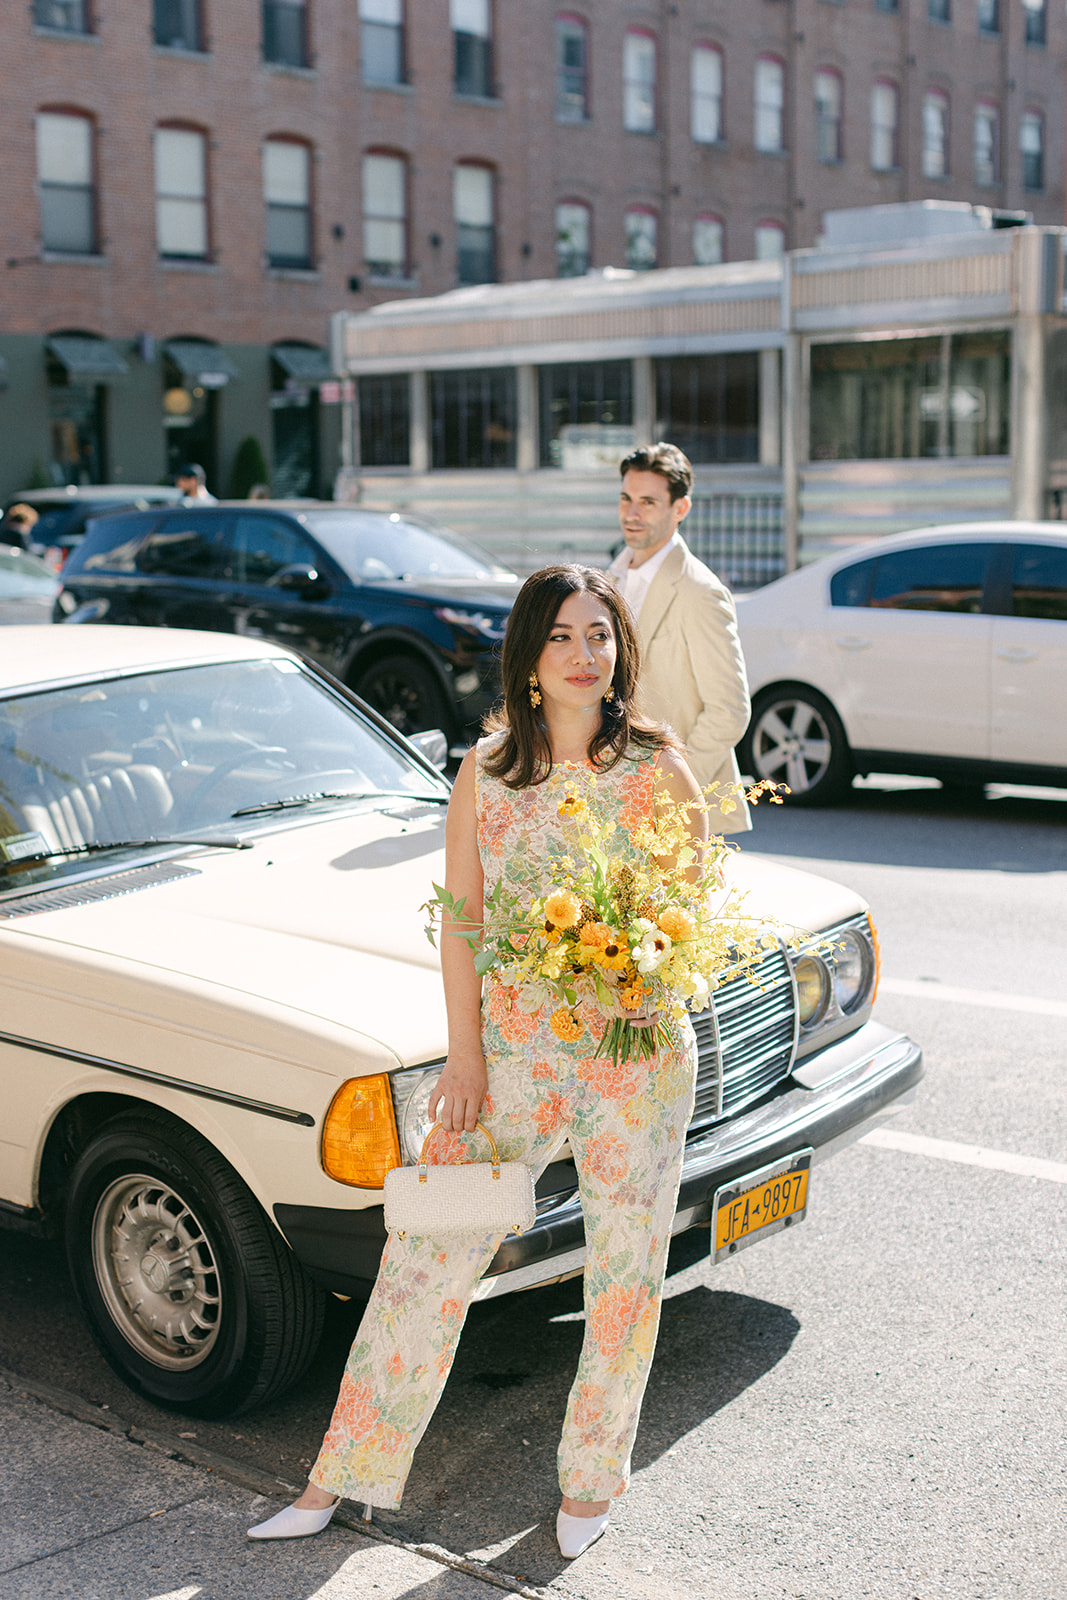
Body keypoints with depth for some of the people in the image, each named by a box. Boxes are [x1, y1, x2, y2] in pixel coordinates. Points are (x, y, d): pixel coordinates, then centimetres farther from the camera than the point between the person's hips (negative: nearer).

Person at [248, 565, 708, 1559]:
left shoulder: (659, 768, -2)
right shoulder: (484, 771, 3)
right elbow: (462, 917, 2)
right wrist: (464, 1055, -4)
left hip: (638, 1052, -1)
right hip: (510, 1051, 1)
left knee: (625, 1272, 8)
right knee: (426, 1259, 3)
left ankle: (588, 1484, 29)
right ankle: (336, 1483, 16)